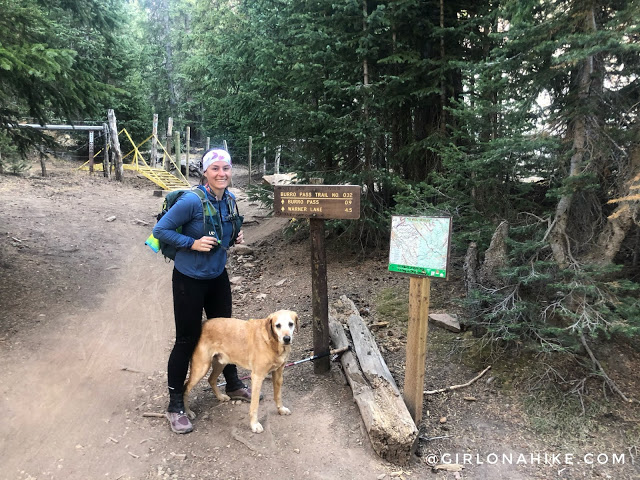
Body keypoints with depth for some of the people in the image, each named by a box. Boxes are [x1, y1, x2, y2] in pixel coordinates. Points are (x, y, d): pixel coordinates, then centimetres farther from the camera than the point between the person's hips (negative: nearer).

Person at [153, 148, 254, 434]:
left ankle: (233, 384, 41)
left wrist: (235, 237, -3)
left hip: (217, 276, 7)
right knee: (187, 340, 2)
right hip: (189, 279, -6)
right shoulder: (192, 201, -22)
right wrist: (193, 243, -25)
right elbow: (160, 230, -17)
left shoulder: (229, 199, -1)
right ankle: (175, 405, 20)